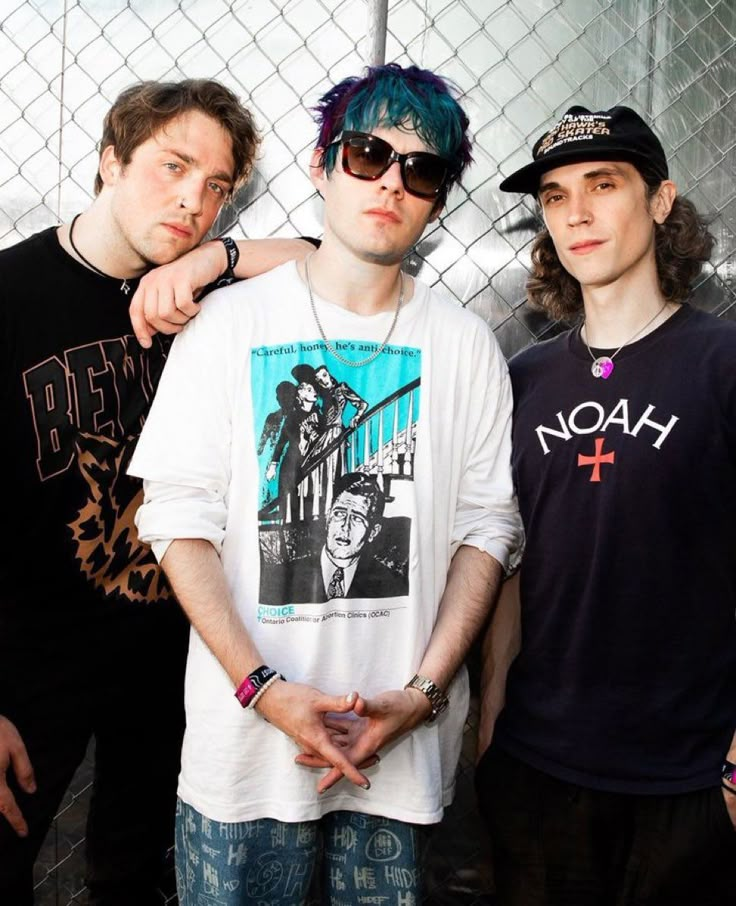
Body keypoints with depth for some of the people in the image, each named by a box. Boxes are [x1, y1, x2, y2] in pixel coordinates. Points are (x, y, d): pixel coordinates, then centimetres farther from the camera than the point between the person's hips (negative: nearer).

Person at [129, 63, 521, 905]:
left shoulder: (464, 344, 3)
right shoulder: (229, 321, -2)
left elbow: (486, 523, 2)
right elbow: (178, 516, -5)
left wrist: (426, 690, -8)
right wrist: (263, 687, -13)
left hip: (405, 739, 2)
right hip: (245, 732, -1)